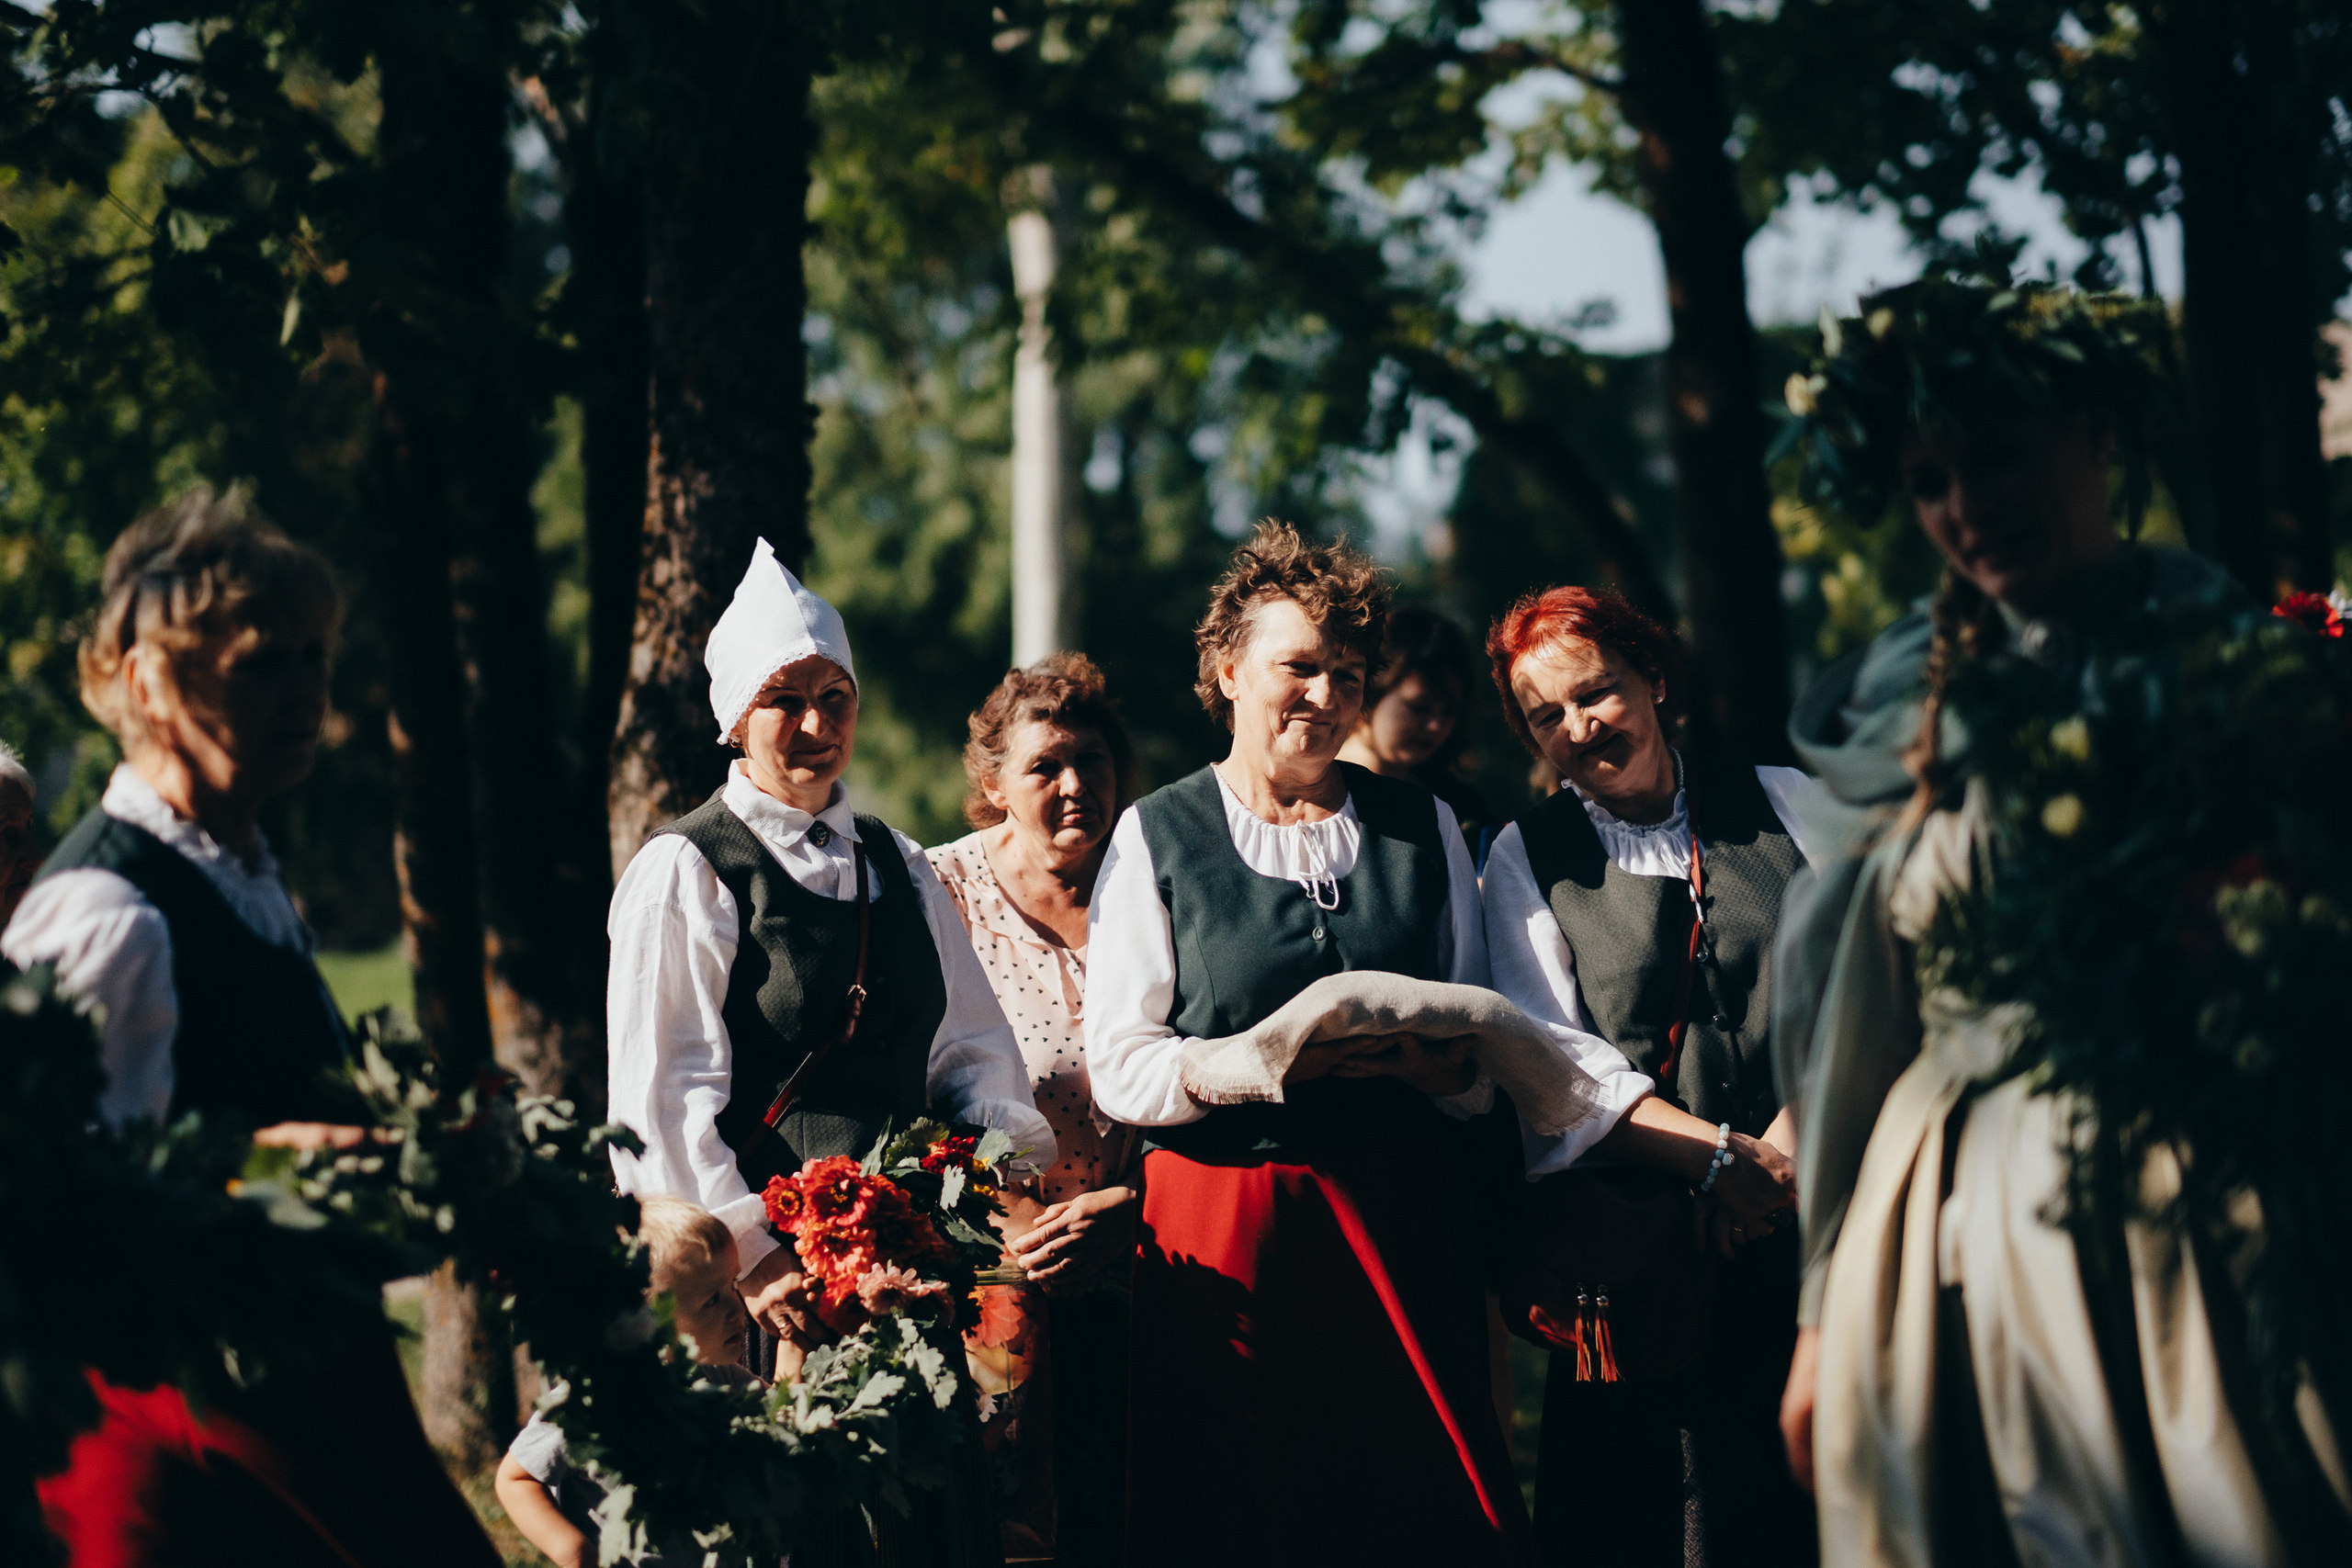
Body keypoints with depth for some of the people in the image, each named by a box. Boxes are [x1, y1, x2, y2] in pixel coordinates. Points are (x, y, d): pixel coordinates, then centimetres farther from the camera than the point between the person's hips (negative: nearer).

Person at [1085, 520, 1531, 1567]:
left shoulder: (1422, 830, 15)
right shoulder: (1157, 838, 5)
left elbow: (1485, 1063, 14)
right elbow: (1119, 1068, -3)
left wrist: (1429, 1063, -9)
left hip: (1403, 1220, 2)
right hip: (1226, 1230, -2)